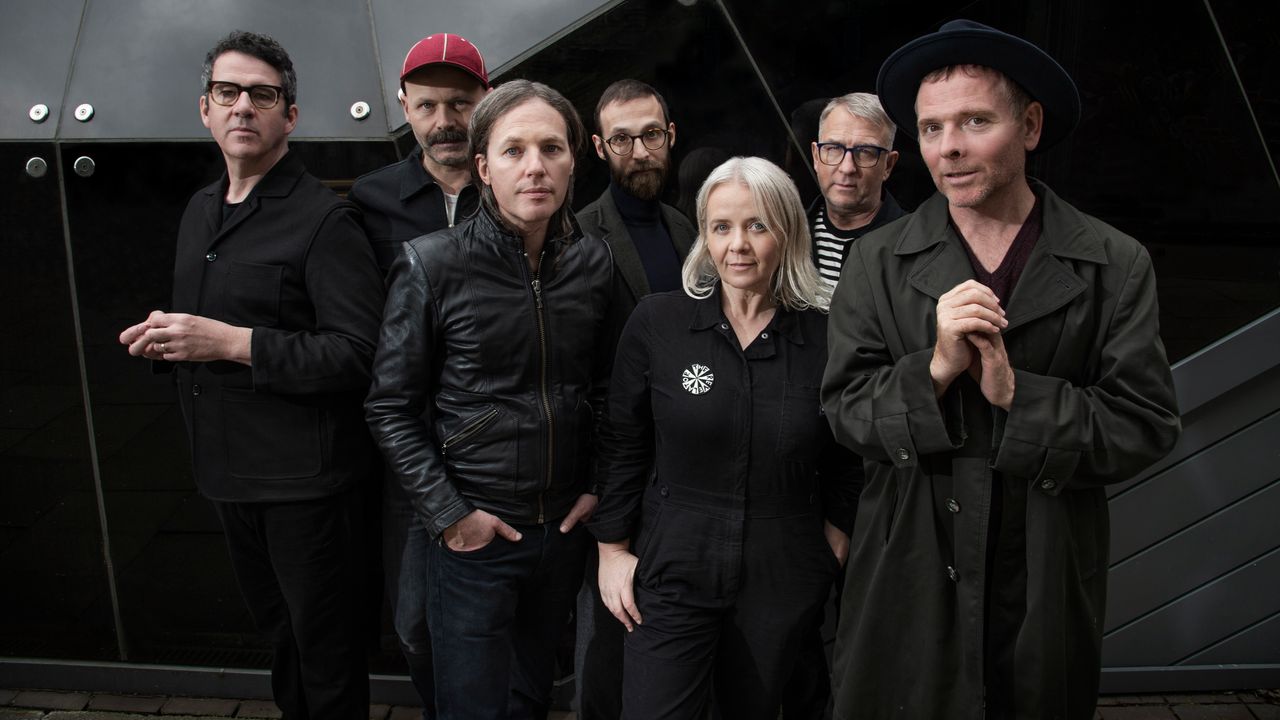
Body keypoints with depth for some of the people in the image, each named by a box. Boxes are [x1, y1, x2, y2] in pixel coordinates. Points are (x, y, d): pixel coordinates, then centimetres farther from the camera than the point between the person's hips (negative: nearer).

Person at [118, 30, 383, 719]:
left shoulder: (324, 219, -15)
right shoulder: (200, 209, 13)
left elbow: (359, 354, -22)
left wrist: (234, 343, -25)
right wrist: (166, 337, 4)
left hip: (304, 475, -8)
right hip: (228, 467, 8)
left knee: (323, 643, 6)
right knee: (275, 626, 22)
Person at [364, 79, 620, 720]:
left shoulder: (594, 263, 0)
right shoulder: (431, 265, -12)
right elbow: (390, 407, -8)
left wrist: (598, 488, 5)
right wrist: (448, 514, -12)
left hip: (565, 529, 4)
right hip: (474, 540, -3)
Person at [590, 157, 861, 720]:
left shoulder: (825, 337, -5)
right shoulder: (656, 323, -6)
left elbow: (844, 463, 7)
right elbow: (622, 447, 1)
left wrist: (835, 544, 5)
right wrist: (613, 548, 1)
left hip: (781, 581, 1)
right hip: (671, 571, -1)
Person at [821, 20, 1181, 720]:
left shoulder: (1116, 266, -3)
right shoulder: (878, 261, -1)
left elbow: (1147, 425, -8)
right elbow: (844, 410, -5)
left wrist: (1019, 394, -19)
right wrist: (934, 370, -21)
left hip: (1049, 592, 0)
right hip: (910, 586, 0)